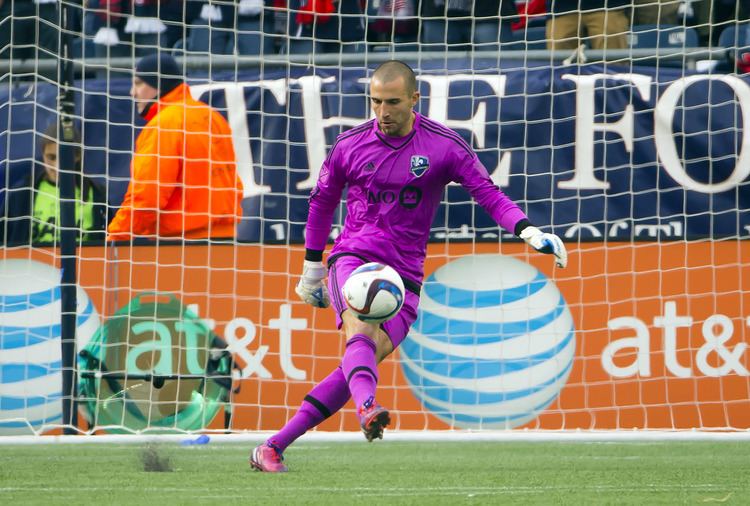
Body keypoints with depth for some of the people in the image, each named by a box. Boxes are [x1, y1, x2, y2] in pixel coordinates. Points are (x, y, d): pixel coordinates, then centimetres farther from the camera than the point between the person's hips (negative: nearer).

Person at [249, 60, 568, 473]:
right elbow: (322, 202, 18)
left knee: (369, 351, -13)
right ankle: (367, 408, -60)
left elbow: (487, 192, -5)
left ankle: (274, 447, -9)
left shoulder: (444, 145, -2)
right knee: (361, 330, -30)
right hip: (354, 257, 0)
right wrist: (311, 268, 21)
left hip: (405, 275, 0)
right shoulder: (350, 145, 3)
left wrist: (528, 231, -22)